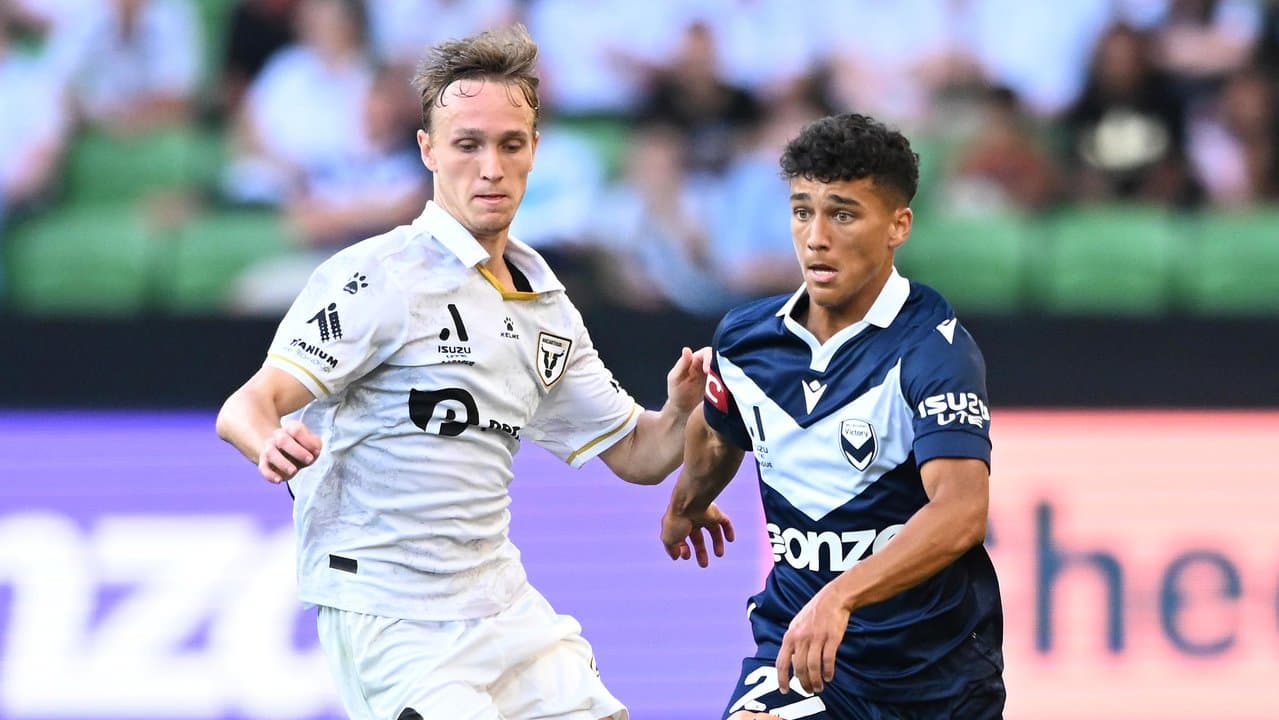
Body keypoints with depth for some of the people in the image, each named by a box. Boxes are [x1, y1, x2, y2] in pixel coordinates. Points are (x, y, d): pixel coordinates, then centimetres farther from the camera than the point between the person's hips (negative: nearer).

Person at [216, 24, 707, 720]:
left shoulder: (546, 307, 12)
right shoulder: (379, 277, -11)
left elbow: (635, 453, 19)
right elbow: (244, 410, -19)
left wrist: (682, 411, -3)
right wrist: (272, 443, -42)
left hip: (503, 607, 7)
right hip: (387, 618, -7)